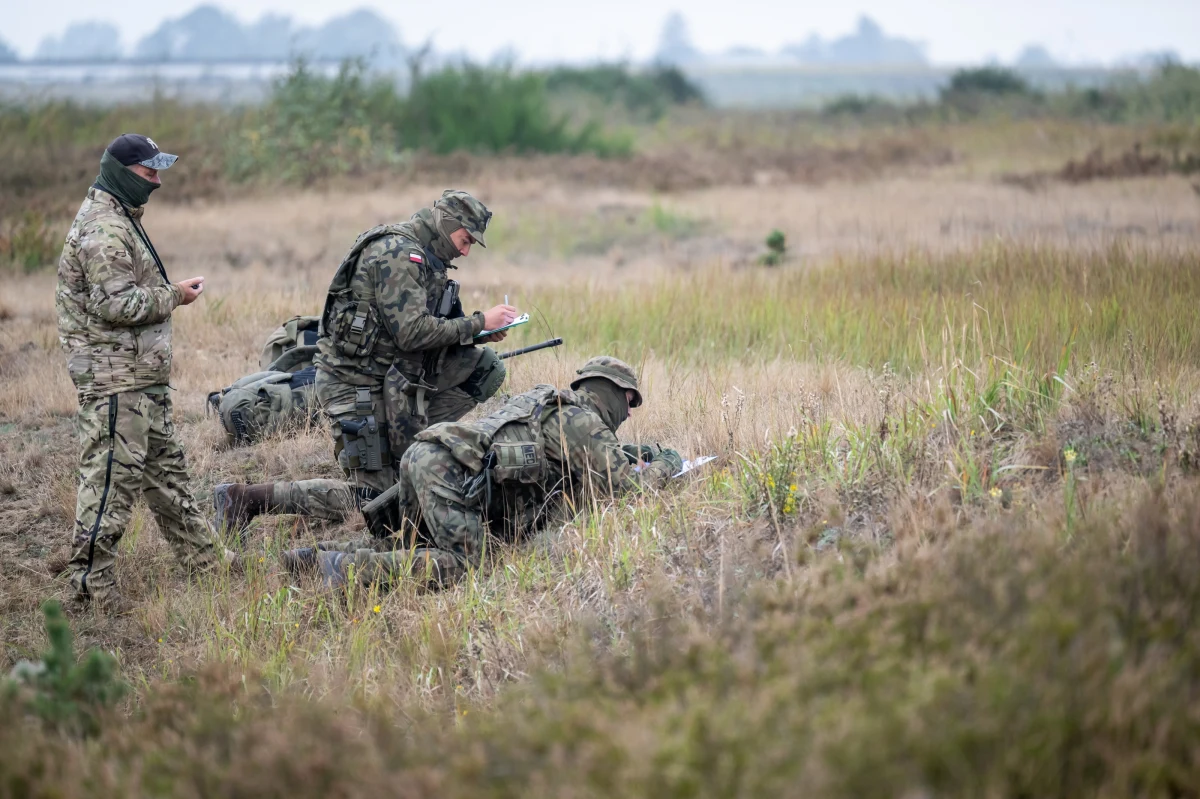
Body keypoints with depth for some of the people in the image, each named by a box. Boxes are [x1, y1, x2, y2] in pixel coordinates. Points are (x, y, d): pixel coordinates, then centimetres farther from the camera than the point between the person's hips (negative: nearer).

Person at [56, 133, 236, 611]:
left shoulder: (120, 220, 17)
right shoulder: (103, 230, -18)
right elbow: (114, 303, -25)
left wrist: (166, 294, 12)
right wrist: (173, 296, -14)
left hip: (142, 374, 11)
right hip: (115, 378, -11)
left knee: (165, 465, 18)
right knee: (113, 474, -9)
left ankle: (202, 556, 28)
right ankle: (90, 579, -5)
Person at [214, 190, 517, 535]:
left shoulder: (418, 257, 14)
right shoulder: (397, 252, -18)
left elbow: (423, 328, 16)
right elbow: (411, 332, -25)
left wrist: (477, 333, 2)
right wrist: (479, 323, -17)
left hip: (389, 375, 9)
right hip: (356, 386, -9)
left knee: (486, 367, 5)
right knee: (372, 498, -8)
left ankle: (404, 445, 5)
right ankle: (245, 498, -6)